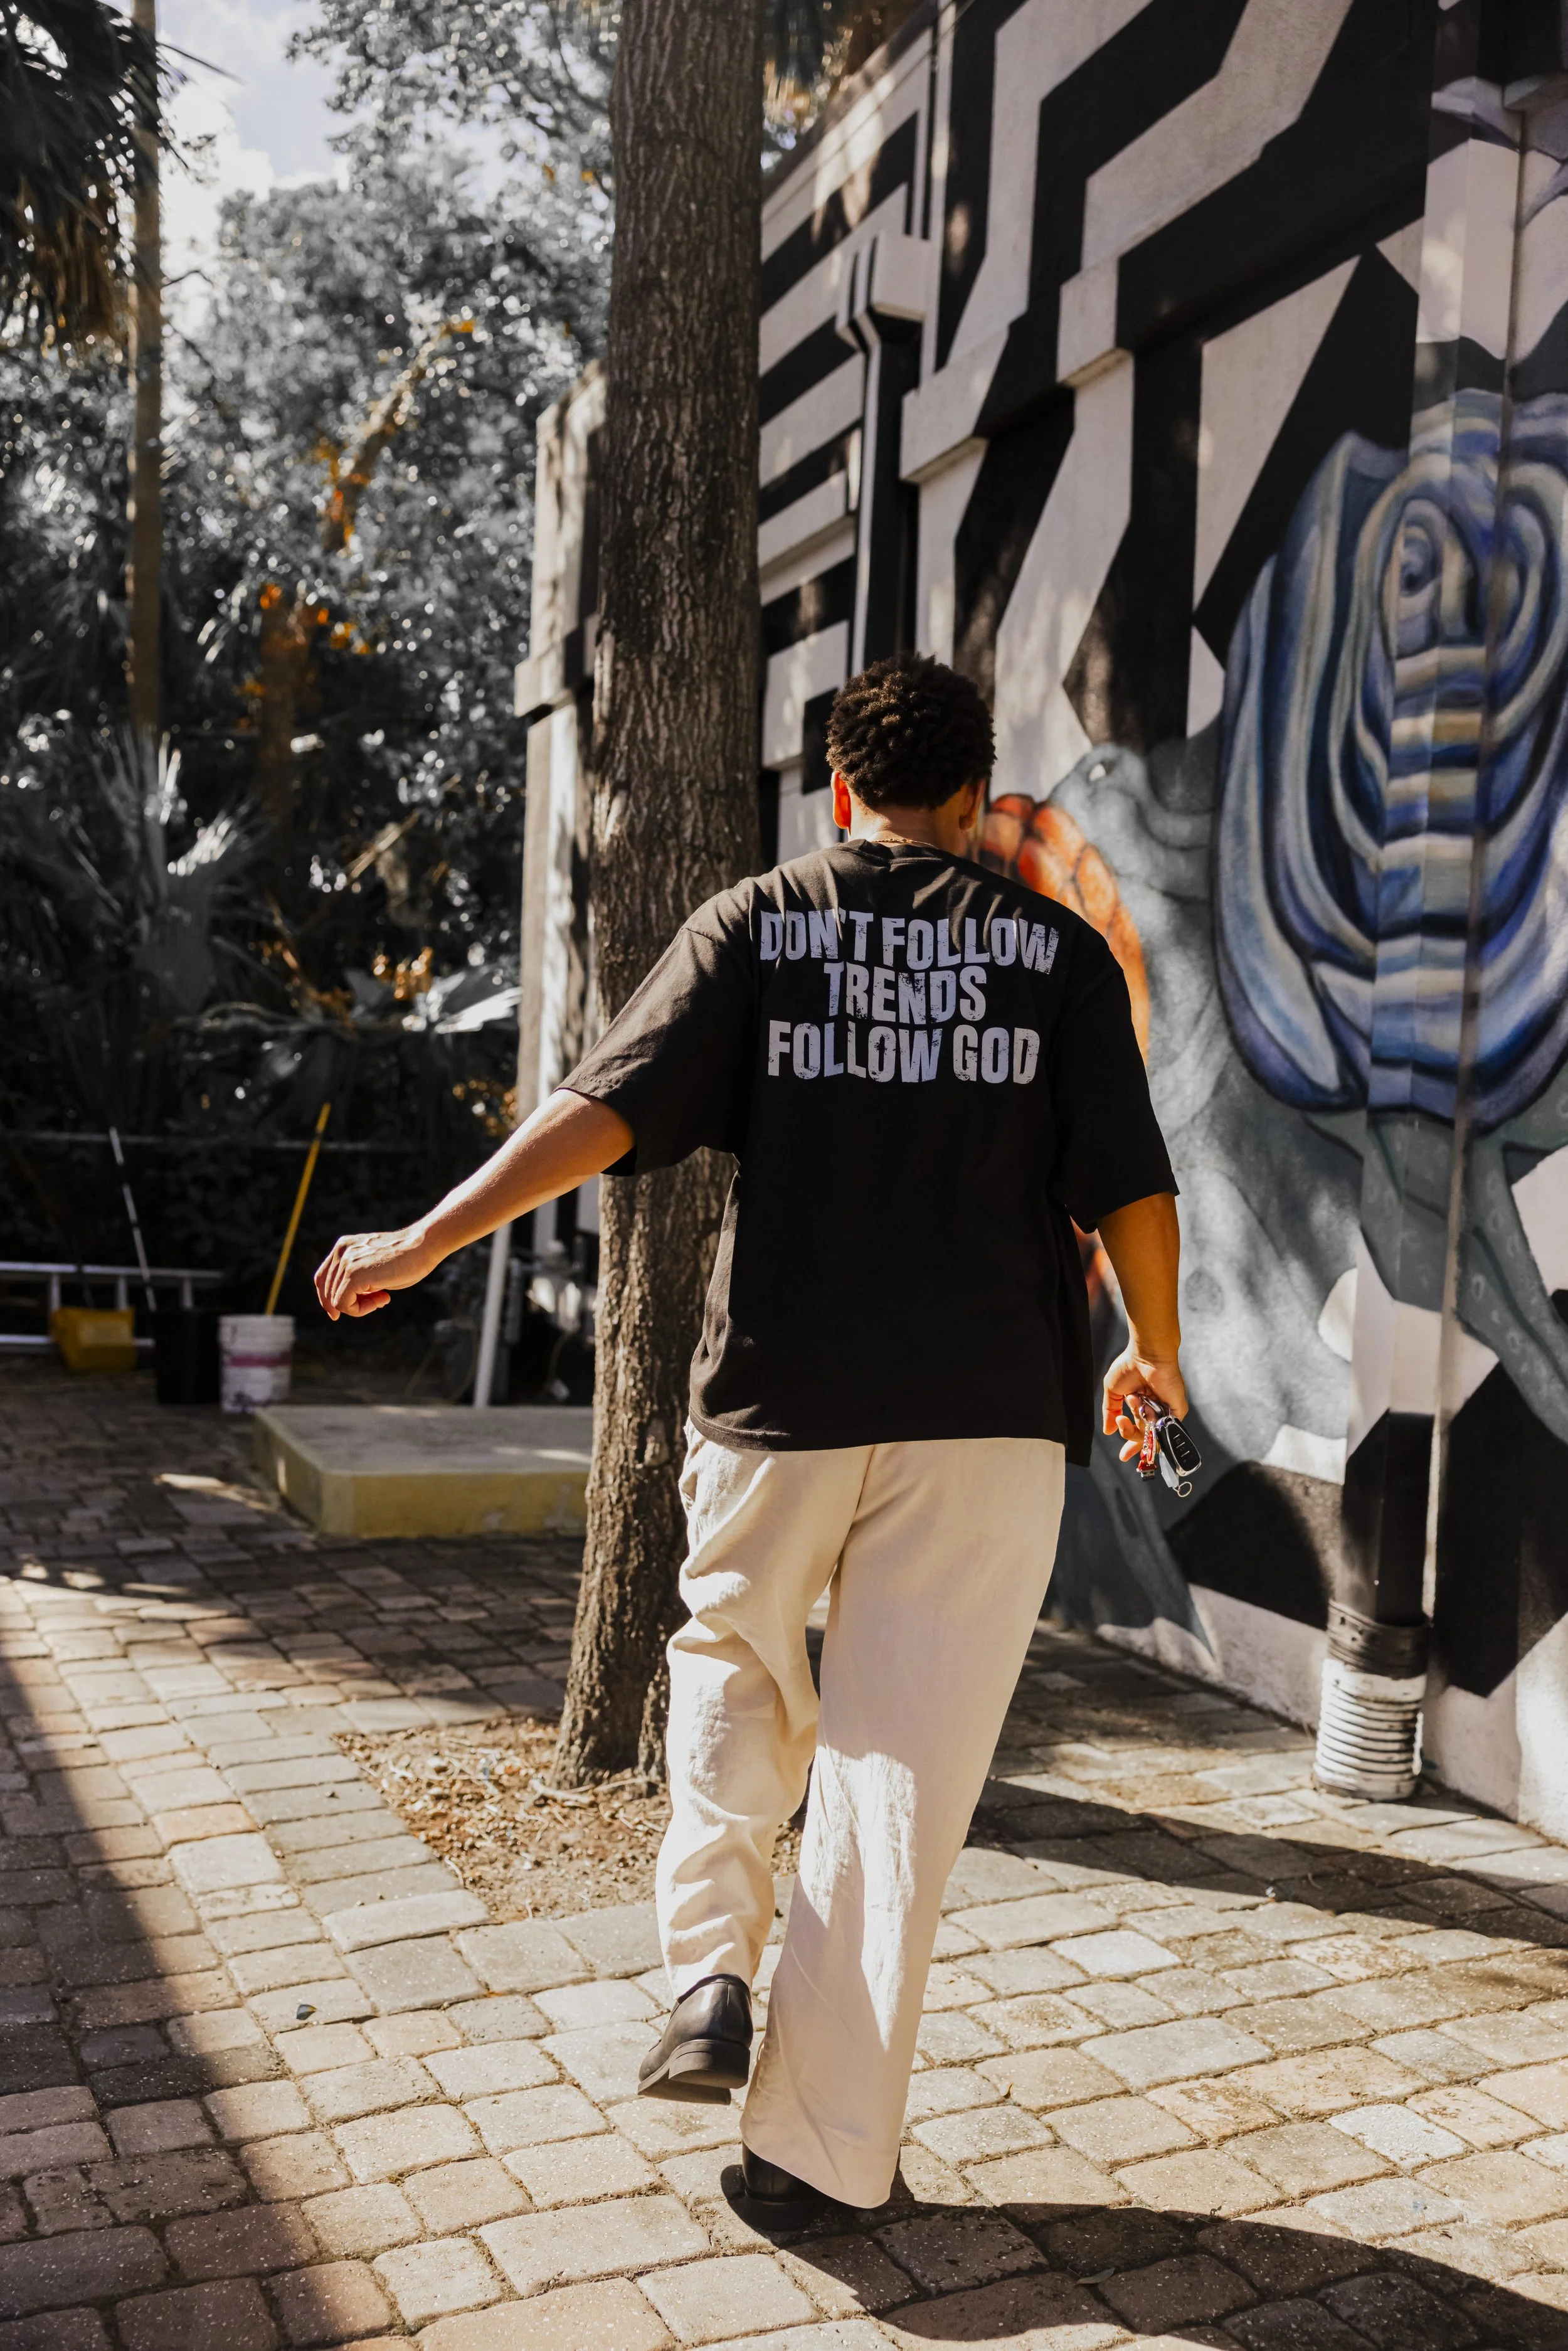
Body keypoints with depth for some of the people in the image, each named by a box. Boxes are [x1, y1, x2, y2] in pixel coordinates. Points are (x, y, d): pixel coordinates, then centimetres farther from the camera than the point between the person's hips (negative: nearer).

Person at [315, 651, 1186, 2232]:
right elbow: (1129, 1185, 0)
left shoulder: (755, 924, 2)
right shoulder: (1056, 947, 4)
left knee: (734, 1665, 25)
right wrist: (1155, 1354, 15)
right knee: (901, 1761, 6)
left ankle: (710, 1971, 10)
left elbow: (606, 1109, -8)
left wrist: (427, 1239, -2)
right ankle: (823, 2146, 15)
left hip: (778, 1395, 0)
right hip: (989, 1406, 0)